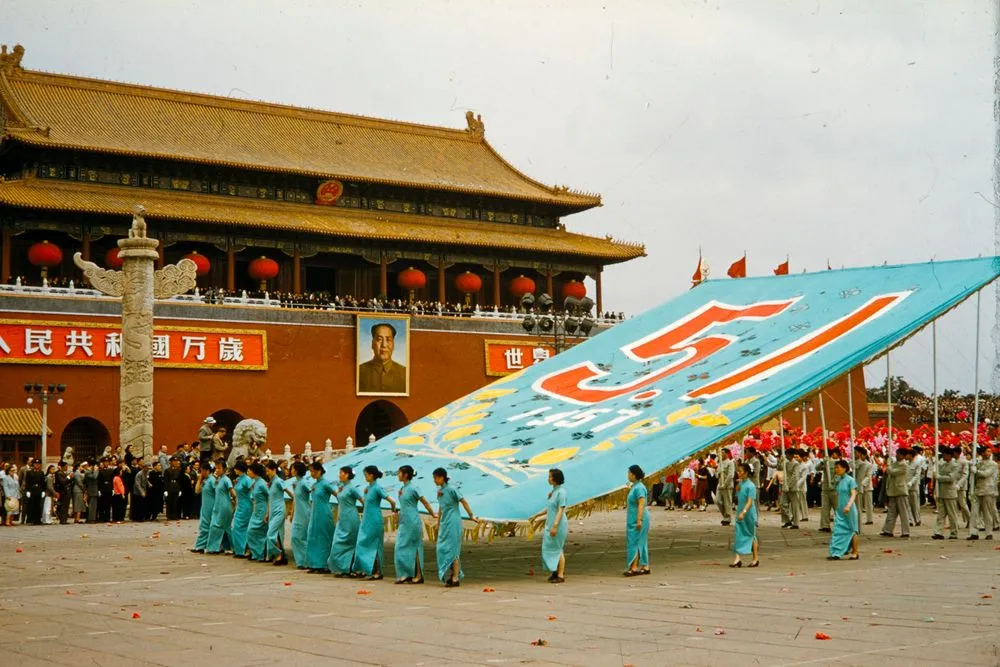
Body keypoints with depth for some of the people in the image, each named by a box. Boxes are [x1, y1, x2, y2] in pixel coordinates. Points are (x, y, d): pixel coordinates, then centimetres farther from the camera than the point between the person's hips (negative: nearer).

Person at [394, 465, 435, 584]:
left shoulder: (413, 488, -13)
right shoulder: (402, 488, 10)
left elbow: (425, 502, -10)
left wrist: (433, 515, -8)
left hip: (412, 522, -8)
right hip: (404, 522, 8)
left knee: (413, 548, -3)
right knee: (401, 547, 7)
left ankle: (418, 576, 3)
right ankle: (405, 575, 12)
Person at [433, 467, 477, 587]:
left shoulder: (451, 489, -14)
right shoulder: (439, 490, 8)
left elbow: (464, 502, -9)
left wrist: (471, 516, -9)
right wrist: (438, 523, 22)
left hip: (453, 523, -8)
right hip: (444, 523, 8)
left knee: (452, 550, -7)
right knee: (442, 549, 7)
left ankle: (455, 578, -3)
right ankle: (450, 577, 16)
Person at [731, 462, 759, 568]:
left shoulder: (750, 486, -15)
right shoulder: (740, 484, 8)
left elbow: (750, 501, -22)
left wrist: (743, 512, -33)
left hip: (749, 514, -7)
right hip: (740, 513, 7)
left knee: (751, 535, 5)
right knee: (738, 535, 0)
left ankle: (756, 559, 17)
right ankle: (738, 559, -3)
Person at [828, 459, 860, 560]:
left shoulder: (850, 480, -9)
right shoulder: (837, 480, 9)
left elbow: (853, 494, -17)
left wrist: (848, 505, -32)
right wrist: (835, 508, 20)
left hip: (849, 510, -6)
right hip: (839, 510, 6)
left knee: (852, 530, 4)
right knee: (838, 530, -1)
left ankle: (855, 553, 13)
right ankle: (836, 553, 0)